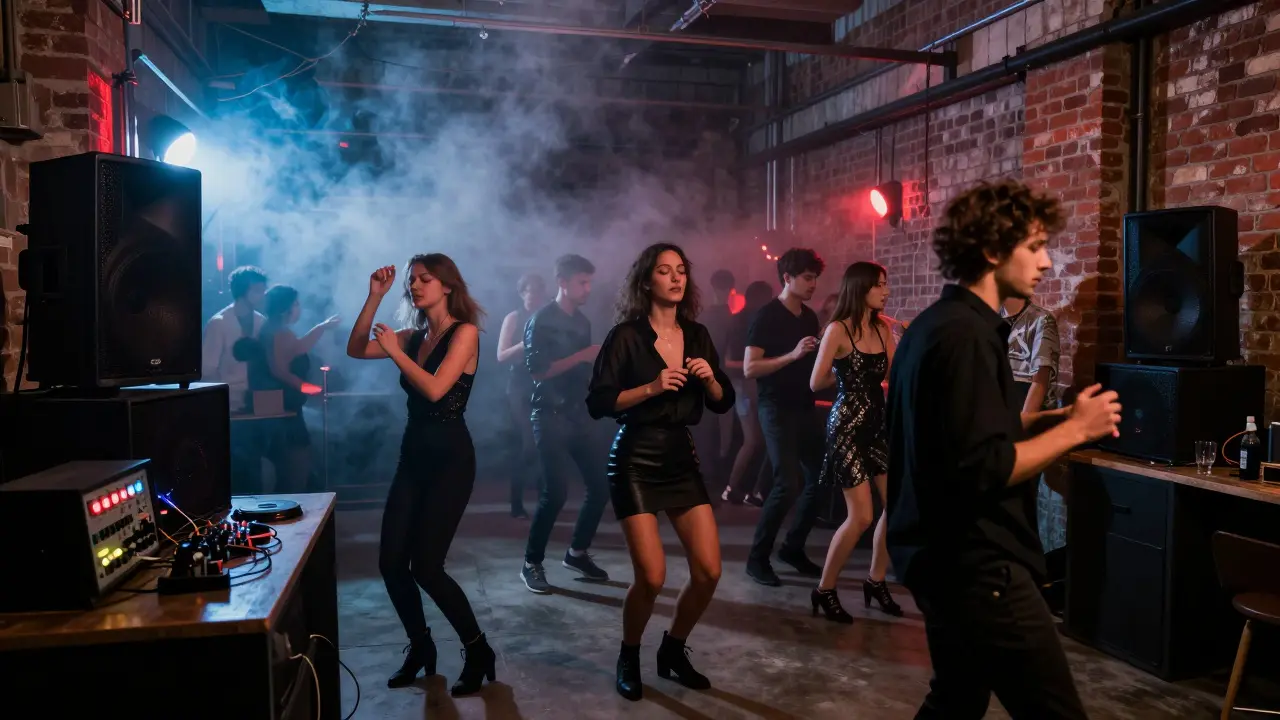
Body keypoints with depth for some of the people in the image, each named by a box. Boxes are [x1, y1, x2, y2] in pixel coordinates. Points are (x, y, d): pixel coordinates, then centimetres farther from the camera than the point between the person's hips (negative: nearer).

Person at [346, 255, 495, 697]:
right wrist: (375, 297, 0)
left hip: (450, 458, -7)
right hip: (413, 456, 7)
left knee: (426, 567, -10)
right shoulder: (414, 335, 12)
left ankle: (477, 650, 9)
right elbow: (356, 350, 7)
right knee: (391, 563, 4)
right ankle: (419, 647, 25)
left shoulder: (464, 332, -9)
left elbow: (435, 389, -20)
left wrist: (395, 351, -12)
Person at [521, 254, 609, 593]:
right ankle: (531, 563, 3)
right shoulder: (541, 320, -7)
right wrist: (583, 356, -19)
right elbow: (537, 370, -17)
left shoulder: (582, 321, 14)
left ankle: (577, 552, 21)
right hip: (550, 417, -7)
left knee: (602, 484, 4)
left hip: (578, 416, 7)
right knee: (556, 490, -13)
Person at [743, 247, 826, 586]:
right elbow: (749, 368, -17)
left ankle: (793, 548, 22)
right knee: (788, 483, -14)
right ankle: (758, 557, 1)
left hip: (805, 408, 8)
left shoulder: (809, 316, 13)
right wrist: (792, 355, -25)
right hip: (777, 410, -8)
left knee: (820, 478, 7)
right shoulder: (767, 316, -9)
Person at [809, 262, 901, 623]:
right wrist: (848, 375, 4)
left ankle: (875, 581, 23)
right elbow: (816, 383, -9)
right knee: (861, 516, -8)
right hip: (848, 425, -7)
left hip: (879, 423, 7)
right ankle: (824, 590, 8)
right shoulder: (838, 329, -10)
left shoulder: (883, 328, 8)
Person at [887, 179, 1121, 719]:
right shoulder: (966, 335, -20)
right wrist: (1074, 430, -13)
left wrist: (1045, 420, 8)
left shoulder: (935, 324, 11)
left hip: (946, 556, 11)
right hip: (976, 565, -10)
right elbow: (984, 469, -25)